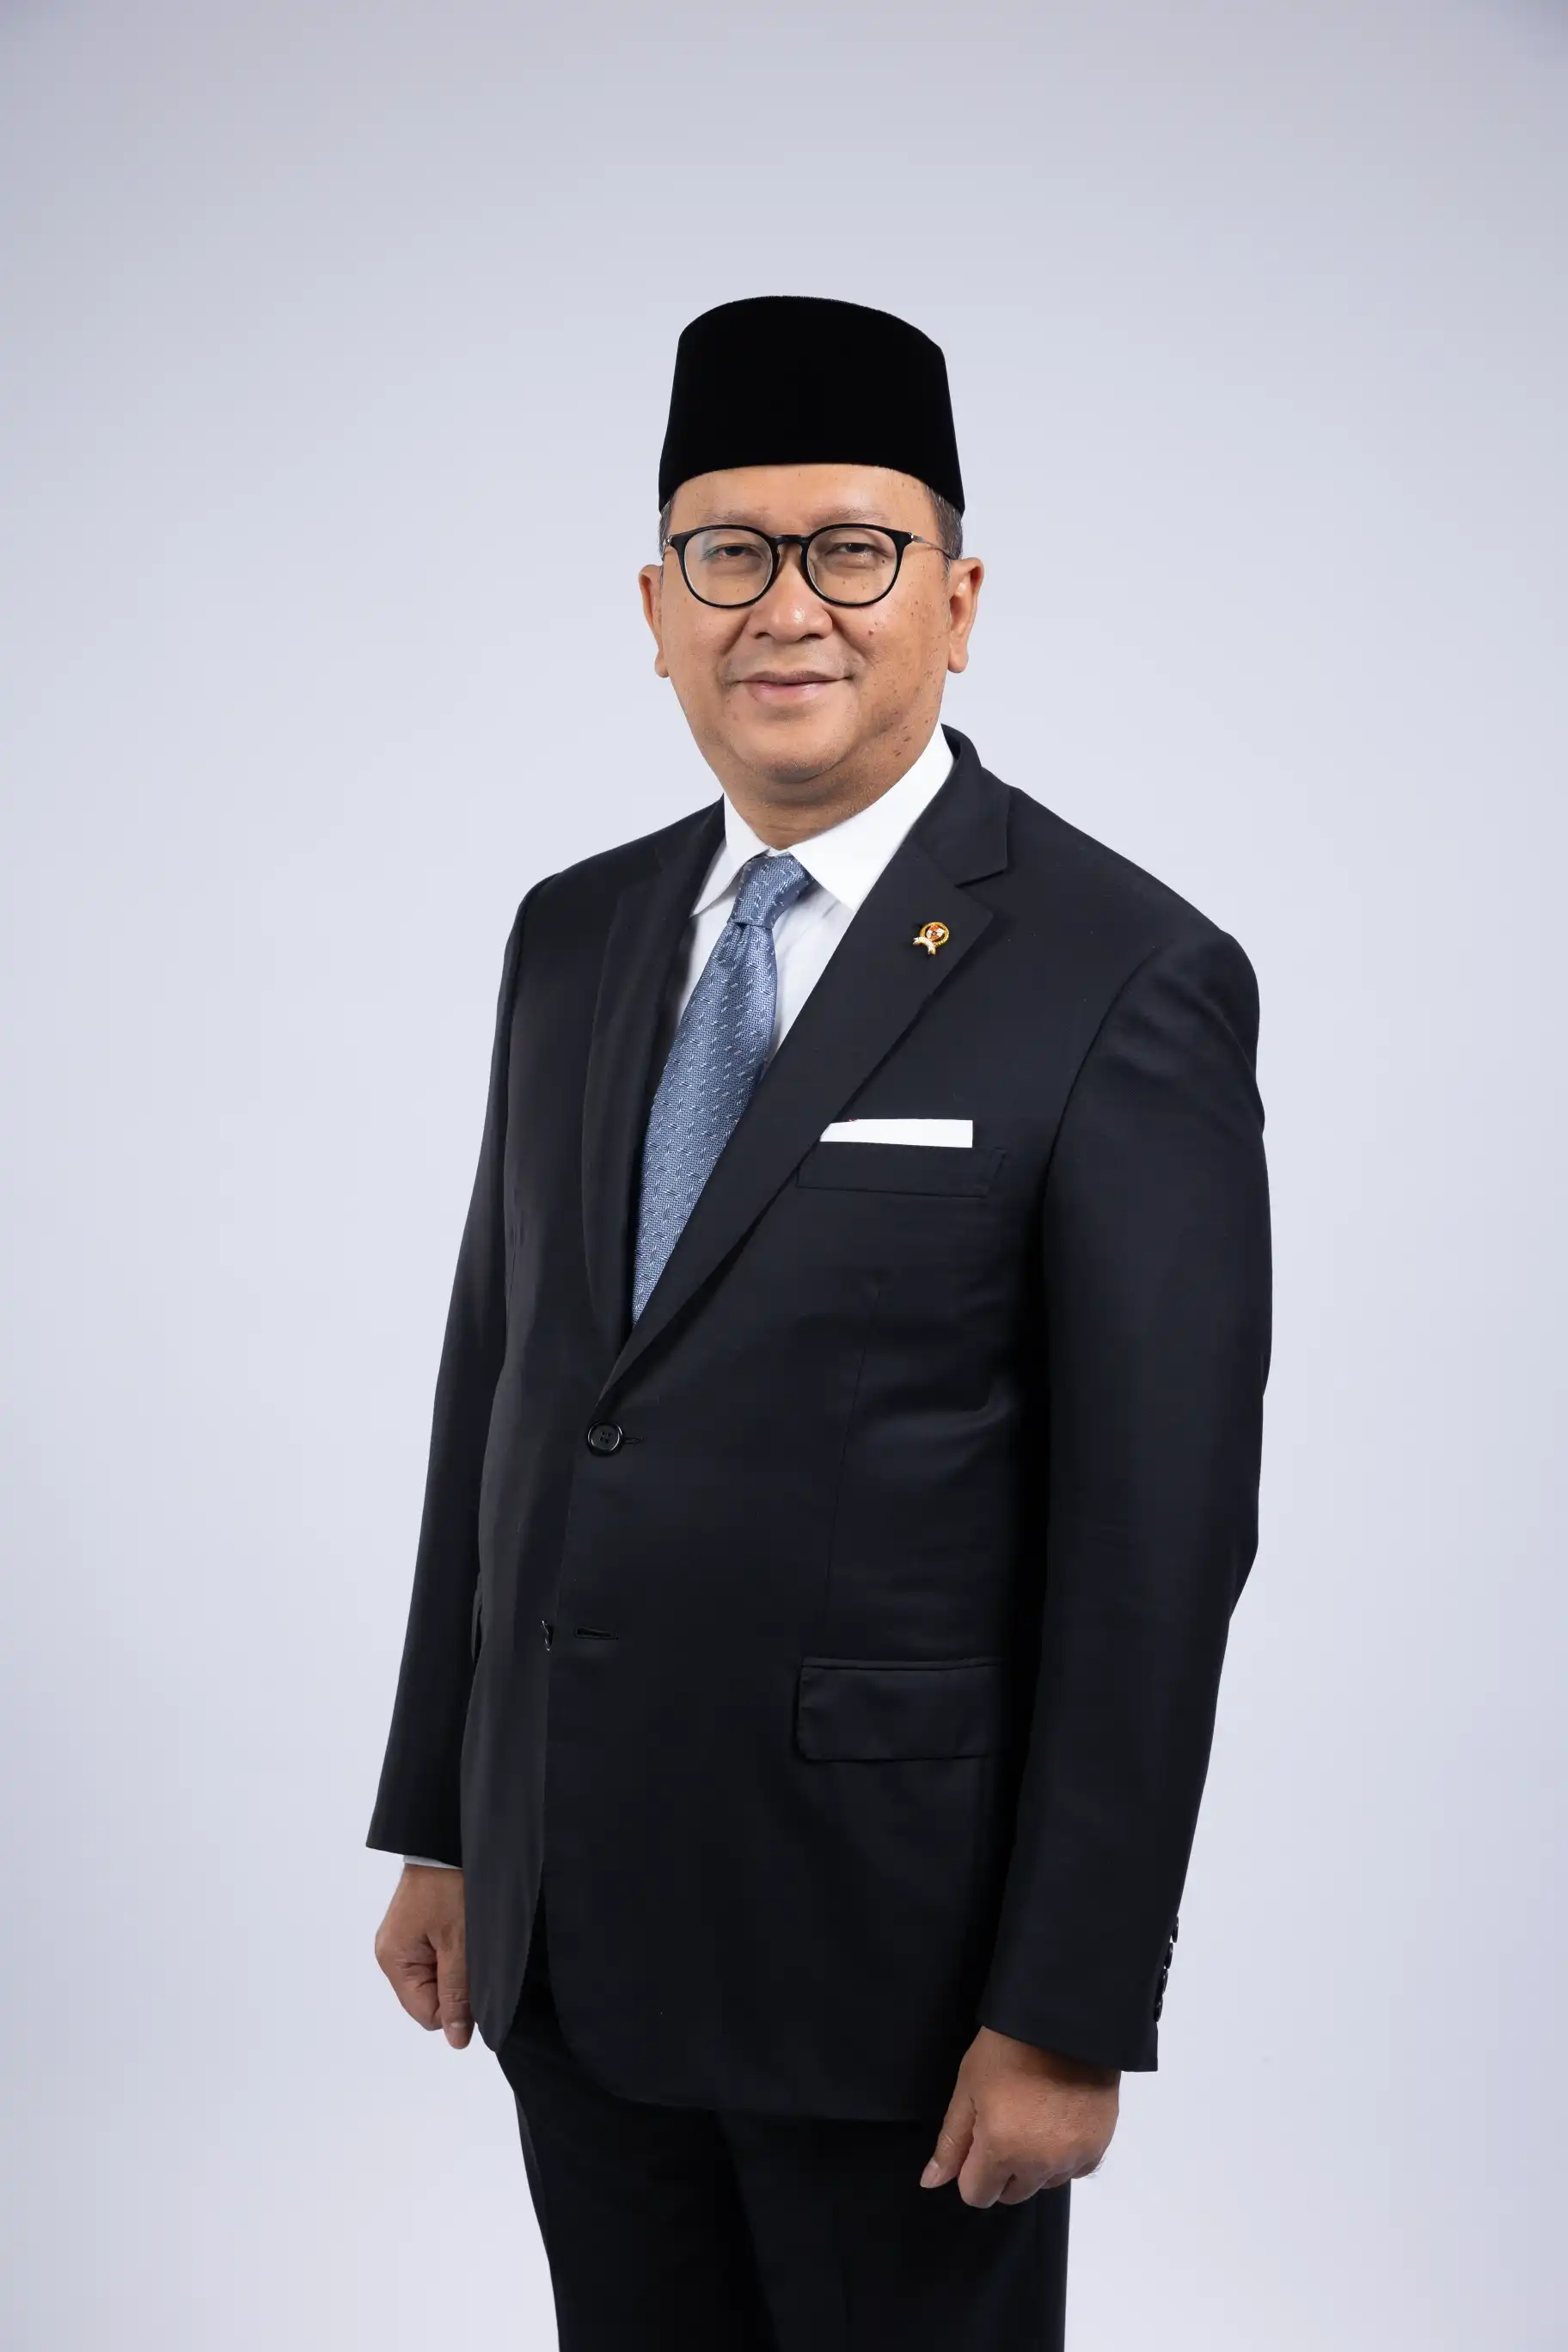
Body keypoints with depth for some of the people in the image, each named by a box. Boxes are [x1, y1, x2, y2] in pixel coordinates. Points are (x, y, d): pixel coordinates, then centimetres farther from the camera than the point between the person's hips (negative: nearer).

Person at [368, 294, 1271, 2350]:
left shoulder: (1124, 981, -12)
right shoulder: (573, 938, 7)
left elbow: (1158, 1540, -14)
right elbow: (496, 1386, 12)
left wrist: (1070, 2016, -14)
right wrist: (440, 1830, 12)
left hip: (891, 1938, -5)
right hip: (572, 1930, 6)